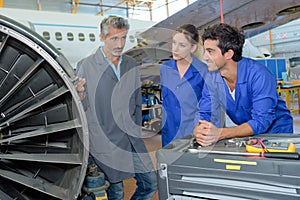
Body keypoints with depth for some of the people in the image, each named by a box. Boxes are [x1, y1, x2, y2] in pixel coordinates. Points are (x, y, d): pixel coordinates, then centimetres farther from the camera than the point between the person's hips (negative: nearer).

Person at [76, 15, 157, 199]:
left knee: (151, 184, 10)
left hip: (133, 140, 5)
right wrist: (80, 95, -26)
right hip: (106, 143, -4)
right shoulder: (86, 66, -7)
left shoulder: (132, 65, 9)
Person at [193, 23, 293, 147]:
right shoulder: (211, 78, -7)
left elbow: (261, 122, -26)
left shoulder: (258, 74, -23)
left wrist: (220, 133, -37)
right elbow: (204, 115, -4)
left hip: (276, 132, -2)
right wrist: (199, 132, -28)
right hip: (245, 134, 3)